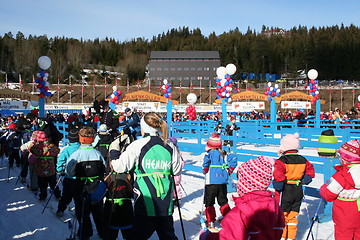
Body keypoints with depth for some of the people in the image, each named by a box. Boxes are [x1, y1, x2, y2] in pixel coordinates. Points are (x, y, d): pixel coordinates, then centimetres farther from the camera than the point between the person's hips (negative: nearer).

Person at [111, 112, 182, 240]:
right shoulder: (169, 145, 3)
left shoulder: (138, 145, -11)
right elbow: (177, 170, 10)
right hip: (166, 202, 5)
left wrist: (113, 160, 10)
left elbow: (121, 167, -10)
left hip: (145, 201, -4)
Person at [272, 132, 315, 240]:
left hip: (285, 192, -6)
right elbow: (310, 169, 16)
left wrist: (278, 185, -18)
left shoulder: (282, 161, -18)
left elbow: (278, 174, -30)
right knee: (293, 215, 16)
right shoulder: (303, 160, 3)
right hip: (298, 192, 6)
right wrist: (305, 180, 14)